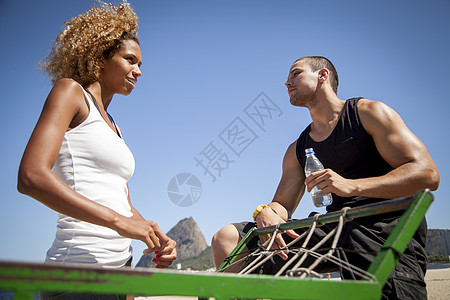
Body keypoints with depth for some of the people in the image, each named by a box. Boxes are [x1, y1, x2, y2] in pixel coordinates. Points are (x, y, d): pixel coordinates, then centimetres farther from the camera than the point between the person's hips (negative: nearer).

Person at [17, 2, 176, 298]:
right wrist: (118, 221, -23)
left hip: (121, 263, 8)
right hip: (81, 265, -8)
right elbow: (31, 177, -18)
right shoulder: (70, 90, -3)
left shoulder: (114, 127, 19)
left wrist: (156, 237, -2)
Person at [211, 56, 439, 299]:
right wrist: (266, 212, -12)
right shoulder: (297, 150, 18)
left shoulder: (368, 113, 3)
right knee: (227, 238, -6)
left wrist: (351, 186, -21)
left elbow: (427, 174, -7)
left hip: (386, 229, -4)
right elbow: (283, 205, 14)